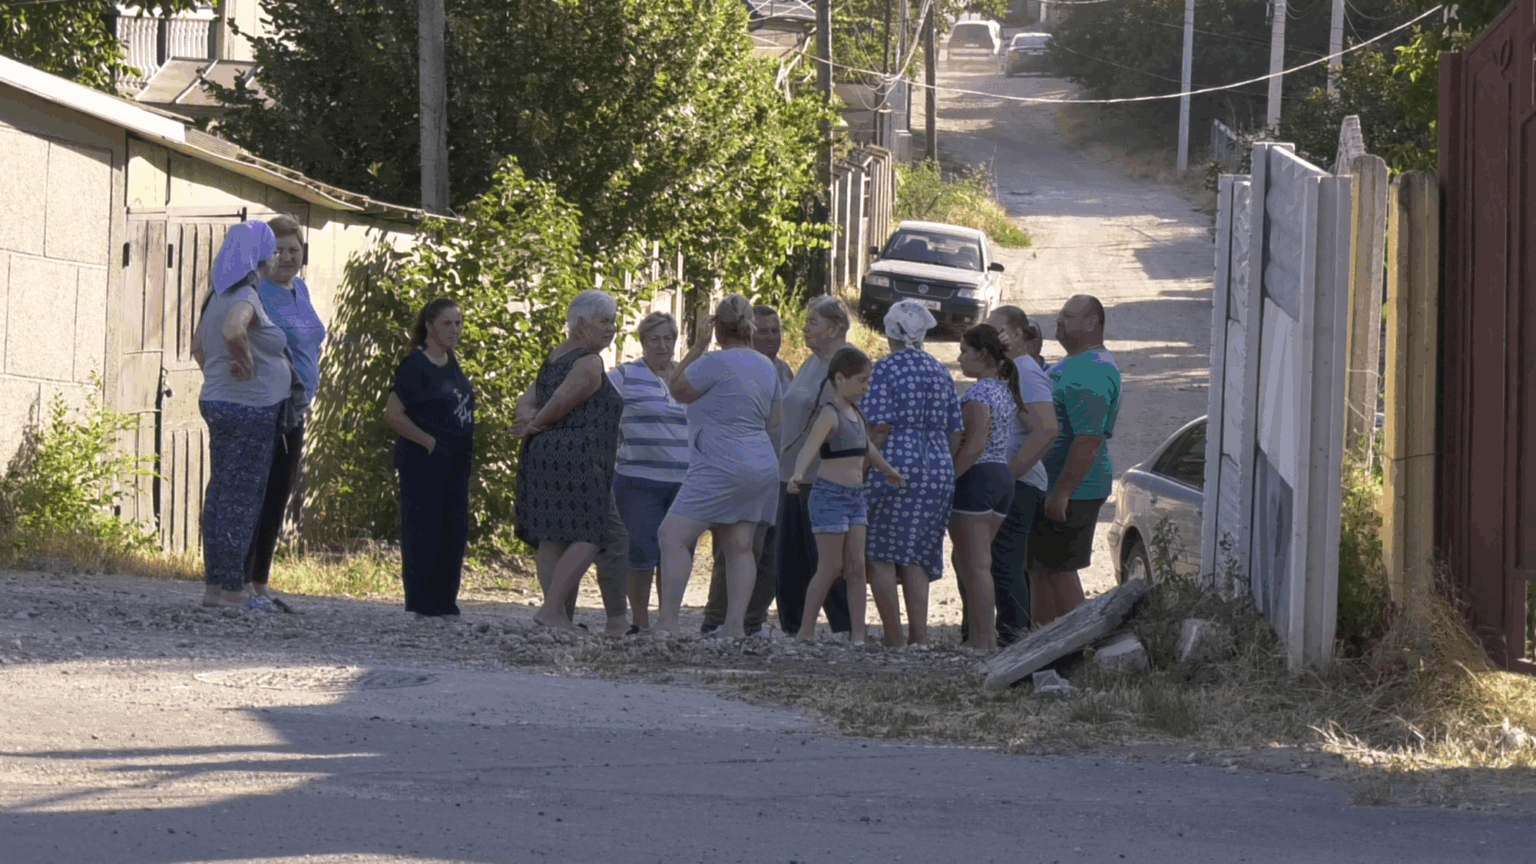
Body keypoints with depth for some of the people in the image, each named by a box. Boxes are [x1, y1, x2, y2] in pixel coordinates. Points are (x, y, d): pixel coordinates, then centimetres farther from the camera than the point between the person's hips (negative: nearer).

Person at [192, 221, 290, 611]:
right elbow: (233, 332, -37)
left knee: (222, 495, 11)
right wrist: (246, 364, -21)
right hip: (249, 408, -10)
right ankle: (232, 591, -6)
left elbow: (199, 349, 26)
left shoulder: (218, 298, 14)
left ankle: (215, 586, 14)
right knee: (241, 498, -7)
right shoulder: (244, 299, -16)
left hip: (218, 403, 10)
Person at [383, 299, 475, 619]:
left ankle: (445, 603, 14)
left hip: (455, 461, 8)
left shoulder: (452, 362, 12)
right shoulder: (415, 365, -11)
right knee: (423, 530, -4)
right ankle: (422, 604, 0)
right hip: (424, 461, -8)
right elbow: (393, 414, -15)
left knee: (454, 531, 8)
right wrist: (428, 442, -16)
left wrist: (468, 449, 14)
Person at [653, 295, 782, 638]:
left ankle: (667, 620, -16)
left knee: (674, 536, -8)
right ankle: (736, 624, 1)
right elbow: (773, 420, 21)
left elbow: (678, 389, -1)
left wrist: (697, 347, 4)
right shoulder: (766, 367, 12)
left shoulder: (716, 363, -14)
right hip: (760, 465, 9)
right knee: (740, 546, 7)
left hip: (721, 466, -9)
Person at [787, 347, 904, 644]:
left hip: (856, 496, 8)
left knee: (856, 567, 3)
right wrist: (798, 474, -49)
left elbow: (866, 447, 31)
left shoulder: (854, 413, 13)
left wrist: (888, 470, 45)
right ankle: (805, 632, 2)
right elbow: (810, 446, -31)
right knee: (831, 567, -6)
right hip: (830, 494, -8)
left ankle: (858, 635, 3)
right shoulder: (830, 414, -14)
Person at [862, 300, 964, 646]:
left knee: (880, 554, -1)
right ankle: (919, 637, 2)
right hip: (937, 467, 6)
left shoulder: (885, 370, -5)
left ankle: (894, 640, -7)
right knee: (916, 557, 10)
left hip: (895, 463, -6)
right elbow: (955, 433, 14)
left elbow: (879, 428, -13)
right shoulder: (940, 372, 14)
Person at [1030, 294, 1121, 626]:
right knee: (1039, 568, 13)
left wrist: (1062, 492, -28)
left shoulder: (1091, 372, -19)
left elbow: (1089, 440, -27)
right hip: (1046, 487, 11)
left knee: (1059, 571, -7)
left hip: (1073, 488, -11)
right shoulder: (1069, 365, 18)